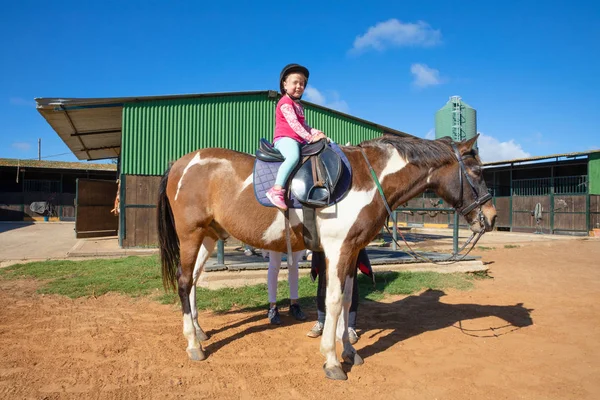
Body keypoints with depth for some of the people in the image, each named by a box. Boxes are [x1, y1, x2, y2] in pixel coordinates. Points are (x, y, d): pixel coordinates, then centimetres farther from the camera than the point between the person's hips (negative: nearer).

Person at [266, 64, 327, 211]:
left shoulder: (298, 105, 24)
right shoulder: (285, 103, -5)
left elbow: (303, 124, 22)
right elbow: (293, 123, -17)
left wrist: (316, 132, 4)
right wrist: (310, 137, -22)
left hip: (299, 140, 10)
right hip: (285, 139, -10)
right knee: (294, 157, -40)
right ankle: (277, 190, -46)